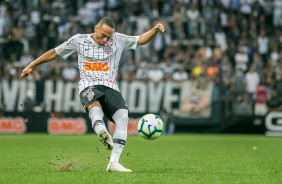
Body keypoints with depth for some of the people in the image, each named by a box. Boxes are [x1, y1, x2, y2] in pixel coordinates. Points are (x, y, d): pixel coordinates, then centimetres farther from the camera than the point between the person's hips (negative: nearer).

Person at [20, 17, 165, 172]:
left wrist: (155, 29, -6)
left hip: (110, 87, 2)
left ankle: (113, 163, -25)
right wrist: (31, 66, 19)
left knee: (123, 116, -24)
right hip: (88, 87, -2)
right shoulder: (79, 40, 9)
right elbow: (54, 53, 17)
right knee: (94, 101, -40)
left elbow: (141, 40, 13)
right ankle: (101, 131, -73)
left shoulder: (118, 40, 12)